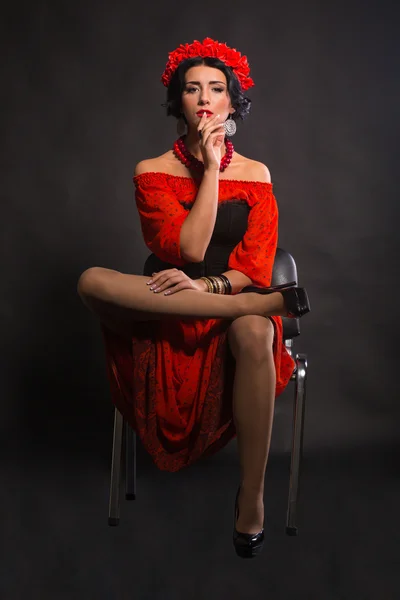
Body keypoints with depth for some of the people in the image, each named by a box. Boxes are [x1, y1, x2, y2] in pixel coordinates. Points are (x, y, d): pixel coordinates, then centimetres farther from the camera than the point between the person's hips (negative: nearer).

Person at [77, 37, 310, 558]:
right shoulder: (153, 173, 6)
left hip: (233, 308, 0)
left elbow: (255, 268, 0)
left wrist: (207, 285, -19)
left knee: (255, 334, -39)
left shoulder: (255, 174, 9)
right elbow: (187, 249, -10)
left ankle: (252, 496, -24)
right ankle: (270, 302, -31)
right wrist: (210, 170, -8)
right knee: (92, 282, -31)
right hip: (163, 314, 1)